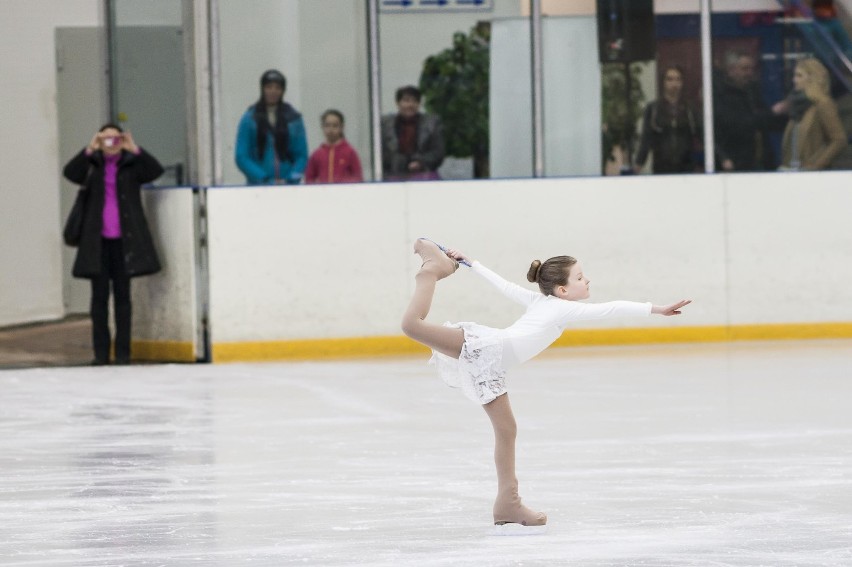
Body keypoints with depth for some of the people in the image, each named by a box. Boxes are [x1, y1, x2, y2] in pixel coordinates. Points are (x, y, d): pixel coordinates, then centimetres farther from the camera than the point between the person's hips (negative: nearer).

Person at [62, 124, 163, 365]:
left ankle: (123, 351, 7)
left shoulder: (131, 165, 5)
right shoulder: (92, 166, 7)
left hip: (124, 241, -1)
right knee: (100, 295, 3)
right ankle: (101, 352, 6)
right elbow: (70, 173, -12)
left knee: (123, 295, 4)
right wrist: (89, 150, -22)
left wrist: (134, 150, -20)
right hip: (98, 241, 1)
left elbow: (155, 171, -11)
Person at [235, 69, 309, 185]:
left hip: (288, 186, 1)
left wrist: (291, 179, -10)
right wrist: (265, 179, -12)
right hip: (258, 186, -1)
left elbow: (302, 155, 7)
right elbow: (241, 157, -1)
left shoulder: (294, 119, 8)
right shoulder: (250, 119, 3)